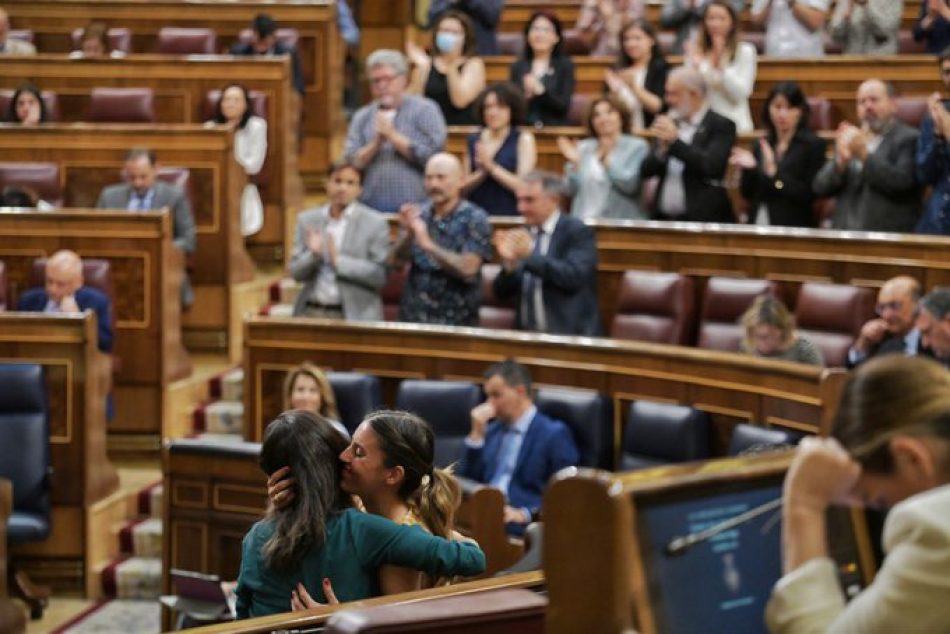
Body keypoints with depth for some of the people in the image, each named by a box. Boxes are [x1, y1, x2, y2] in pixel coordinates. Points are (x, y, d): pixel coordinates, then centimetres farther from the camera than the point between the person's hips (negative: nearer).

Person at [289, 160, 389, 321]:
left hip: (355, 317, -3)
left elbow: (380, 275, -7)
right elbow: (296, 272, 7)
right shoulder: (307, 220, 8)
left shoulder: (375, 223, -1)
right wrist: (313, 255, -13)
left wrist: (339, 261, -16)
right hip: (310, 313, 3)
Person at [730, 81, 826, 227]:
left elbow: (809, 195, -13)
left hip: (792, 228, -5)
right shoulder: (761, 145, 11)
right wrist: (749, 169, -7)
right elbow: (748, 194, 11)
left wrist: (774, 173, -20)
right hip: (758, 225, 5)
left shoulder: (813, 145, -4)